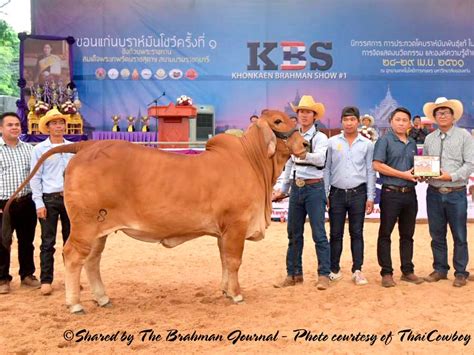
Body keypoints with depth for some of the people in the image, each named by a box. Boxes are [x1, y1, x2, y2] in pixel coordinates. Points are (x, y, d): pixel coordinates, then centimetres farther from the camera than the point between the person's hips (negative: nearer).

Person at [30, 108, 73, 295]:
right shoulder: (39, 149, 0)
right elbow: (35, 178, -2)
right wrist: (39, 203, -8)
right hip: (49, 199, -3)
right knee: (48, 242, 1)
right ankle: (46, 280, 9)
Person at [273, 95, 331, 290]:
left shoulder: (320, 137, -4)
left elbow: (320, 159, -23)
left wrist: (303, 154, -41)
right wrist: (283, 189, 20)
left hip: (314, 188, -6)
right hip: (296, 188, 6)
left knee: (319, 234, -4)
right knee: (294, 234, 10)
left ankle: (324, 275, 2)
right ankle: (293, 274, 19)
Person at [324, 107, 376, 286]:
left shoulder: (367, 144, 4)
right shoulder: (332, 142, 4)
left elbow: (370, 171, 5)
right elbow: (327, 169, 5)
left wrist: (370, 198, 0)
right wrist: (324, 194, 0)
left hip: (358, 193, 0)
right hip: (337, 193, 0)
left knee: (357, 233, 5)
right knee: (335, 234, 5)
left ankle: (357, 271, 11)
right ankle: (334, 270, 15)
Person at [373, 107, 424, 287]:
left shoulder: (412, 143, 16)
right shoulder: (384, 140, -3)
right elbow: (377, 165, -14)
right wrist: (403, 175, -14)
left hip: (410, 193, 6)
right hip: (391, 193, -6)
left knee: (407, 234, 12)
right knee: (385, 234, 0)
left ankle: (407, 271, 20)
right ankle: (386, 273, 6)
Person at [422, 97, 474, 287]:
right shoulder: (429, 138, 10)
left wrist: (452, 176, -17)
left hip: (456, 193, -3)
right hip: (434, 192, 3)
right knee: (437, 234, 10)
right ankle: (440, 269, 23)